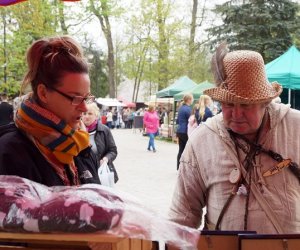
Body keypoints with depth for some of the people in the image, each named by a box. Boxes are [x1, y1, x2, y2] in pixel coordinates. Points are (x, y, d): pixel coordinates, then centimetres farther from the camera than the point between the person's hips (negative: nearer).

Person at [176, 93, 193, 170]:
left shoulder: (181, 108, 13)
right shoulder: (188, 109, -13)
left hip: (179, 131, 8)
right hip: (185, 132, -8)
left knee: (181, 150, 9)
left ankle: (179, 168, 11)